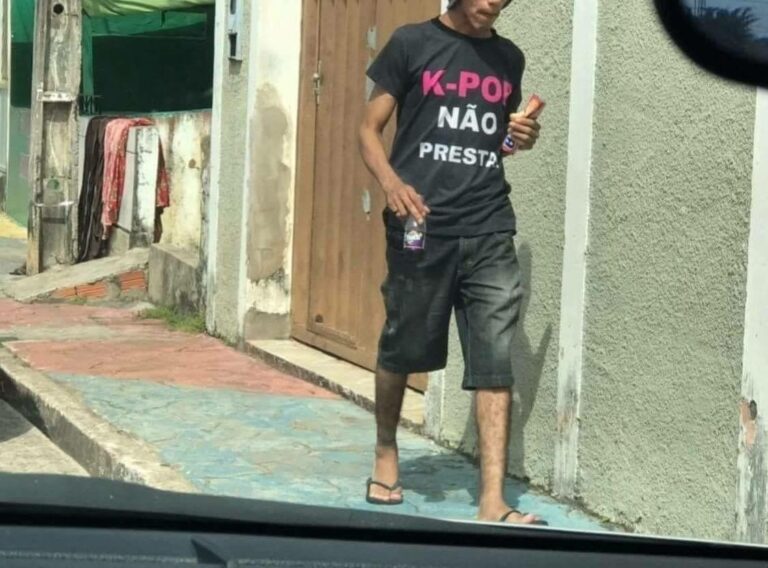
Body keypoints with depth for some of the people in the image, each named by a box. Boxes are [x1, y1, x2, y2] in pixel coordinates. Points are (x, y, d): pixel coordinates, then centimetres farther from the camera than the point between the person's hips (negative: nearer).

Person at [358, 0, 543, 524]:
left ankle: (493, 501, -7)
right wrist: (391, 181, -16)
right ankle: (386, 450, 37)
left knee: (495, 363, -6)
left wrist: (521, 139, 4)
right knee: (403, 349, 10)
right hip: (420, 229, -2)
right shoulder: (413, 43, 3)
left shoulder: (509, 59, 14)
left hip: (490, 232, 3)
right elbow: (370, 129, 2)